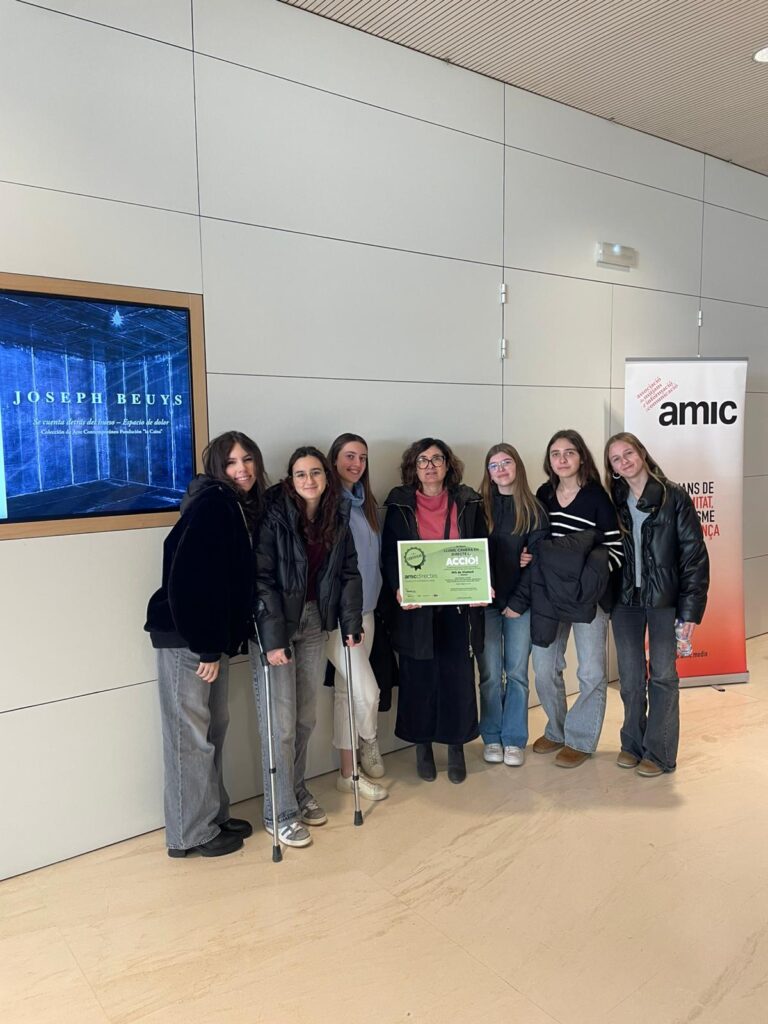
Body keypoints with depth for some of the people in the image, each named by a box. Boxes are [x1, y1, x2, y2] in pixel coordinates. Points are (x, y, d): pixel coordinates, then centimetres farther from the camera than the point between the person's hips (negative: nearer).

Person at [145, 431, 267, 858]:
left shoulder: (243, 507, 11)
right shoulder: (212, 504, -16)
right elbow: (194, 579, -23)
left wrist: (222, 642, 8)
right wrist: (207, 647, -21)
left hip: (212, 635, 9)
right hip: (185, 637, -9)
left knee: (215, 727, 17)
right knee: (191, 735, 2)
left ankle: (215, 817, 31)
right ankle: (193, 833, 16)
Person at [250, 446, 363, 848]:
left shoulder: (338, 517, 3)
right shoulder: (274, 515, -15)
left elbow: (348, 572, 7)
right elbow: (262, 578, -18)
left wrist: (352, 622, 1)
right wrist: (272, 638, -21)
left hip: (315, 623, 5)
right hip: (274, 624, -5)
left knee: (306, 717, 14)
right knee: (280, 722, -1)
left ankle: (297, 789, 34)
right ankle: (279, 812, 13)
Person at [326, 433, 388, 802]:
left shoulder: (367, 503, 11)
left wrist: (376, 594, 10)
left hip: (365, 609, 7)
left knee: (347, 690, 14)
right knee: (367, 690, -9)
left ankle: (349, 771, 24)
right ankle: (369, 744, 21)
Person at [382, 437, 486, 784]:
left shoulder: (468, 502, 5)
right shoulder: (399, 505, 3)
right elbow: (389, 555, 1)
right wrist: (398, 589, -15)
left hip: (459, 606, 1)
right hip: (416, 608, 0)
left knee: (458, 677, 4)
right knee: (419, 678, 6)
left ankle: (456, 748, 22)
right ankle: (423, 746, 25)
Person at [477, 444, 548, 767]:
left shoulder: (533, 510, 3)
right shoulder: (479, 506, 5)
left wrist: (519, 601, -9)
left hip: (520, 602, 0)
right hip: (486, 601, 0)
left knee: (517, 673, 4)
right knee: (490, 674, 3)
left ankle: (514, 739, 17)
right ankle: (492, 738, 18)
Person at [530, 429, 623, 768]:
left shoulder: (597, 496, -8)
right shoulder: (543, 494, 5)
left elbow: (615, 549, -7)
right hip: (548, 592, 4)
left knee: (591, 672, 5)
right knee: (544, 667, 8)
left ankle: (580, 739, 23)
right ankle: (556, 730, 30)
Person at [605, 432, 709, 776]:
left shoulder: (673, 496, -6)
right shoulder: (613, 501, 4)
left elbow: (694, 554, -8)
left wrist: (691, 608, -11)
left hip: (663, 598, -3)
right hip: (624, 599, 3)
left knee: (662, 676, 3)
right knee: (630, 677, 10)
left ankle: (659, 752, 15)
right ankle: (632, 744, 25)